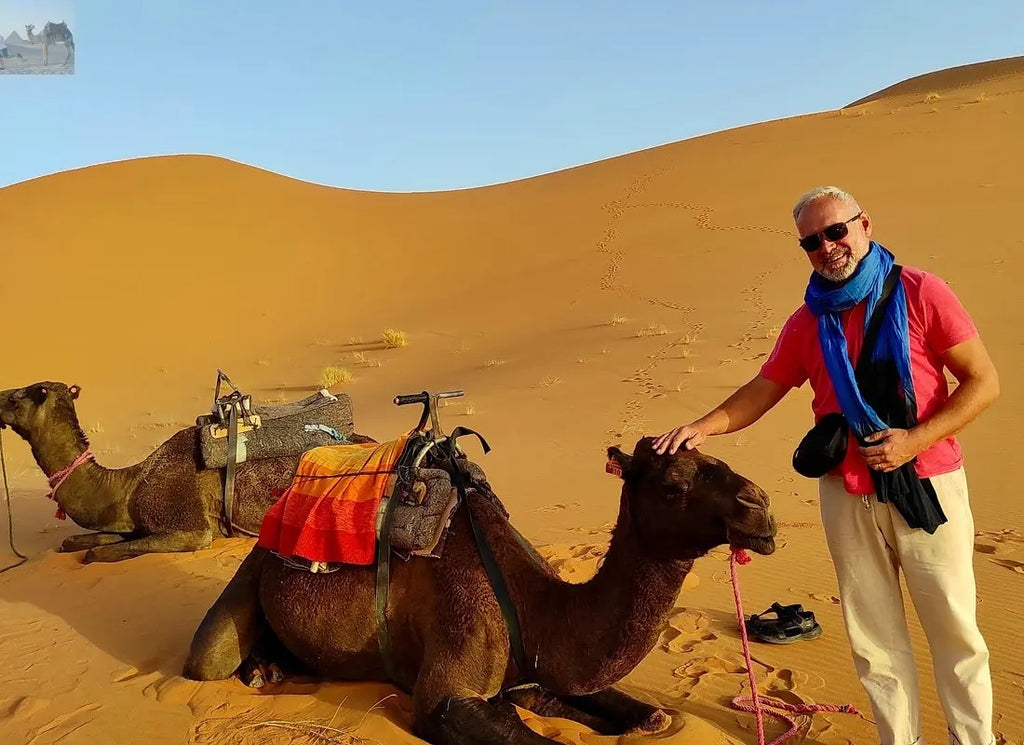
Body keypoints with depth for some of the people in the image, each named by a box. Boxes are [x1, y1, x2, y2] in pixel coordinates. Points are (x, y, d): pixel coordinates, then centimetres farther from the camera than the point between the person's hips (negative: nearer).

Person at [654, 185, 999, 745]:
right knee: (874, 640, 11)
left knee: (954, 630, 9)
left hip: (926, 486, -3)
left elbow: (983, 382, -5)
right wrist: (702, 427, -6)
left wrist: (915, 440, -16)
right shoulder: (806, 323, 5)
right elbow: (762, 390, 11)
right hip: (848, 495, 3)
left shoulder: (919, 293, -5)